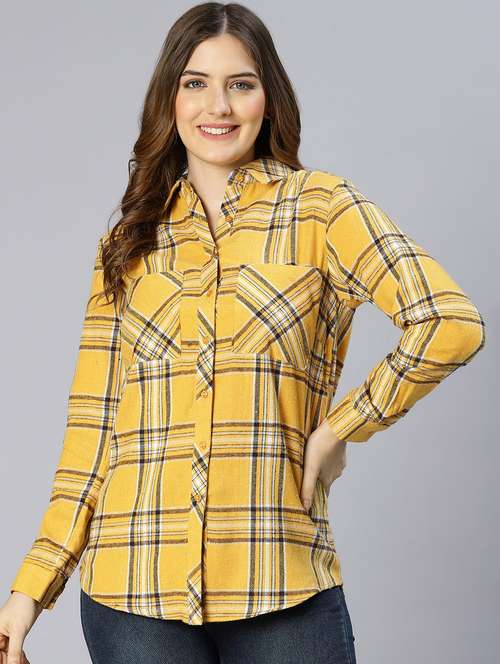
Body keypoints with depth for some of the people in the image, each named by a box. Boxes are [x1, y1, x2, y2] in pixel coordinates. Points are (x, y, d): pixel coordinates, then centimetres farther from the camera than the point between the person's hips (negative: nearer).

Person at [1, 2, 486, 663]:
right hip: (134, 587, 2)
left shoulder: (320, 207, 2)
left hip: (280, 587, -2)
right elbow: (93, 426, 8)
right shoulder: (129, 244, 11)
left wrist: (338, 428, -6)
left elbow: (452, 324, -11)